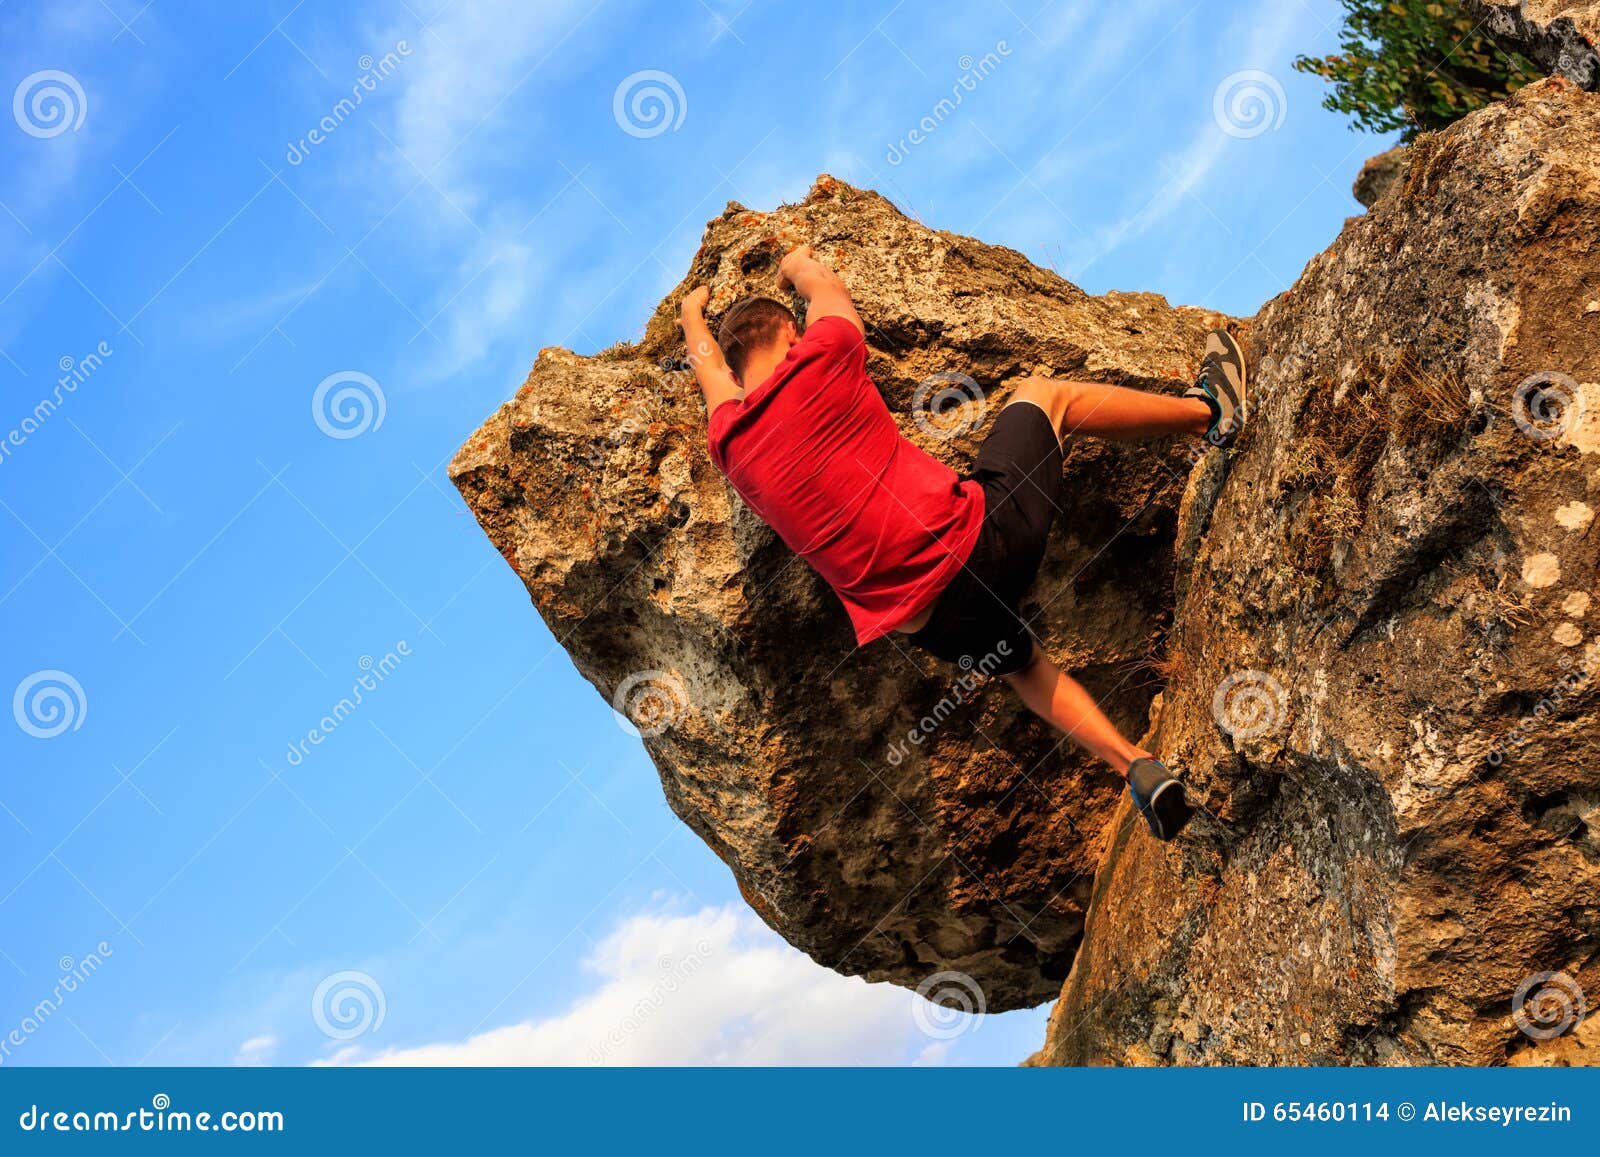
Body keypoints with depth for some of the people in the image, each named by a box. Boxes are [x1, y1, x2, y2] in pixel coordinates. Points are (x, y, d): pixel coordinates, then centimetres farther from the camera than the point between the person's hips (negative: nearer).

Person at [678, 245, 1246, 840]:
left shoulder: (728, 440, 6)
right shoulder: (815, 362, -6)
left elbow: (708, 362, 31)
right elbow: (821, 281, 18)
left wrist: (691, 311, 53)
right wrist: (798, 263, 43)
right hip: (982, 534, -4)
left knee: (1022, 662, 35)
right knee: (1044, 393, 22)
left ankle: (1135, 766, 18)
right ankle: (1209, 411, 37)